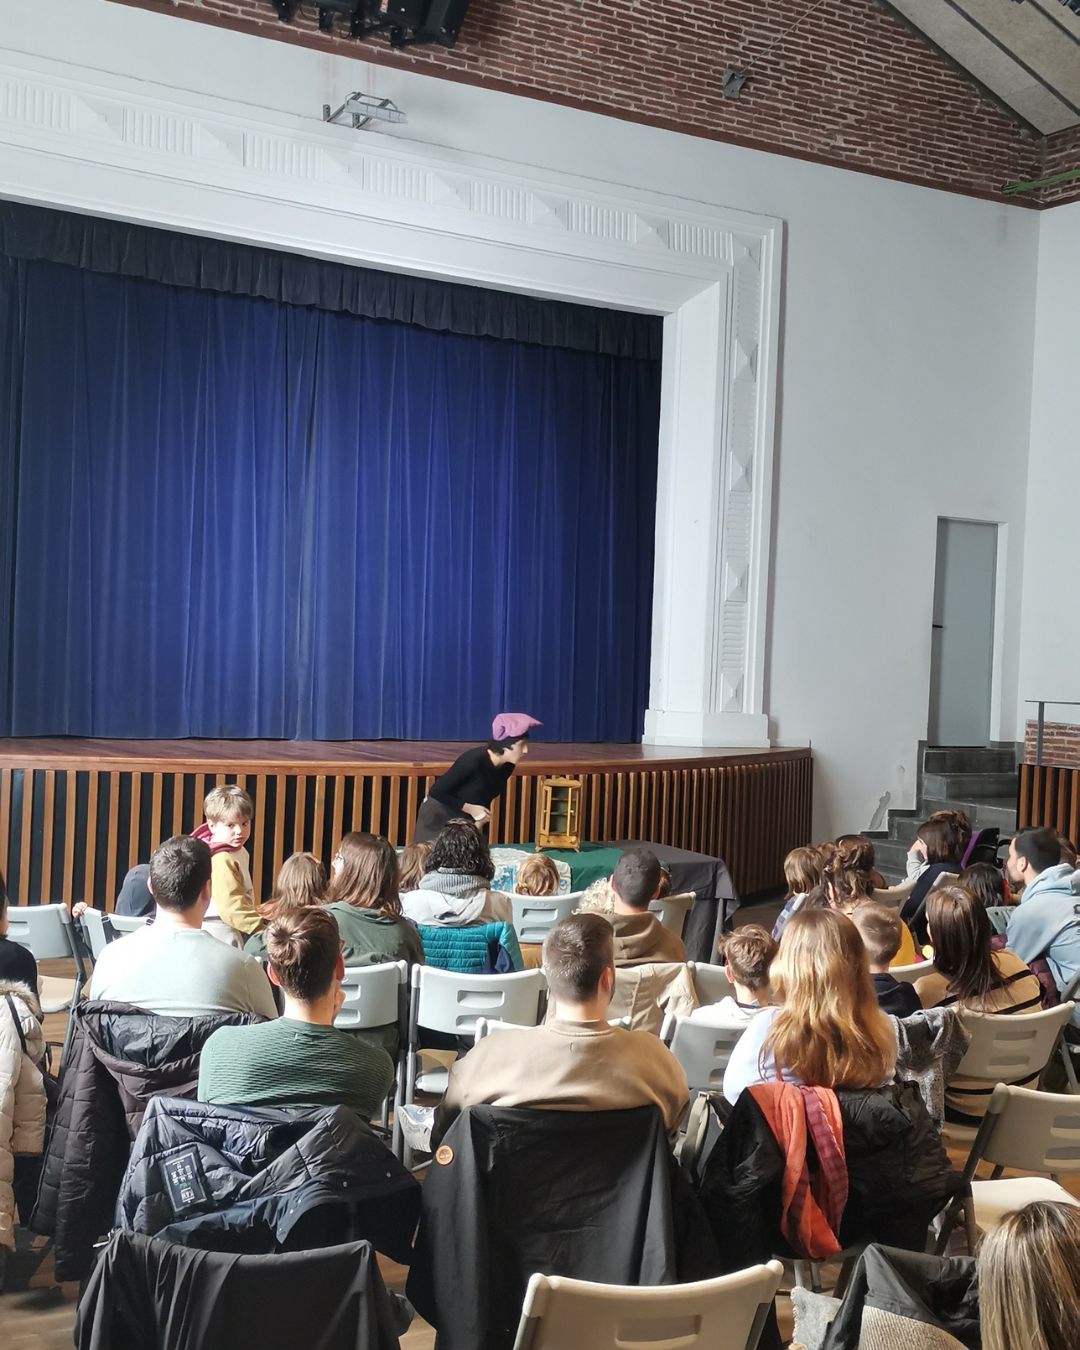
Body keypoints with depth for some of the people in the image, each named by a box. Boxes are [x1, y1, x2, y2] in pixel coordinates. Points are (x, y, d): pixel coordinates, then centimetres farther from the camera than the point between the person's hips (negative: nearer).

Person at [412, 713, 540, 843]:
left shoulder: (507, 766, -9)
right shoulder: (473, 760, -31)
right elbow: (436, 792, -25)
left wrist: (478, 823, -2)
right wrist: (470, 809, -24)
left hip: (465, 819, 6)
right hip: (439, 815, -6)